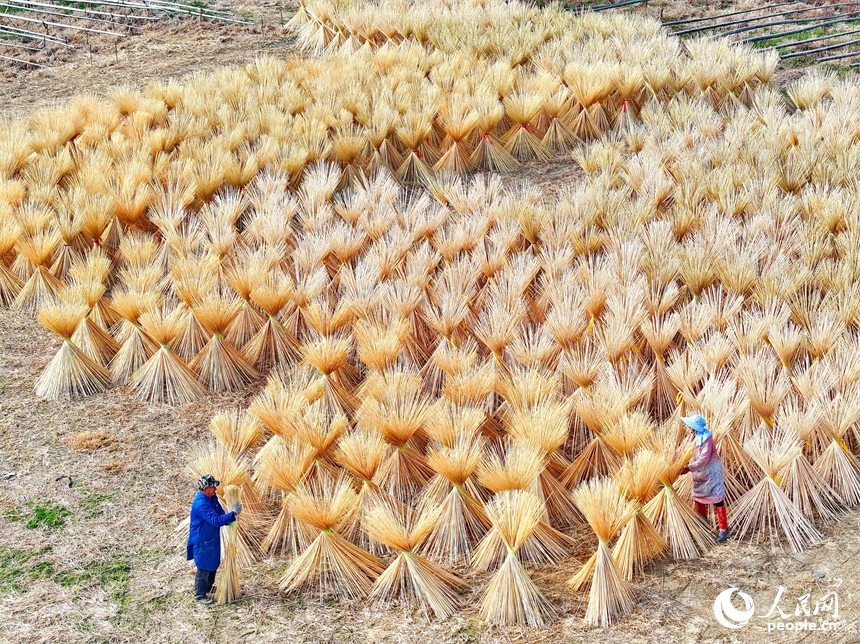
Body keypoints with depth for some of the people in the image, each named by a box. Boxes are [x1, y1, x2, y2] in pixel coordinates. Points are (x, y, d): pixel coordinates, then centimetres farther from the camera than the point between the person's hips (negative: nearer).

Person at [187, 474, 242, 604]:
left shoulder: (212, 498, -1)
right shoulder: (201, 504, -32)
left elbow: (220, 514, 13)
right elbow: (216, 521, -36)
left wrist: (227, 520, -7)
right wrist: (233, 513, -35)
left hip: (212, 539, 10)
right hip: (202, 541, -10)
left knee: (213, 564, 24)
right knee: (204, 568, 5)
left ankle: (208, 587, 44)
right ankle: (200, 594, 21)